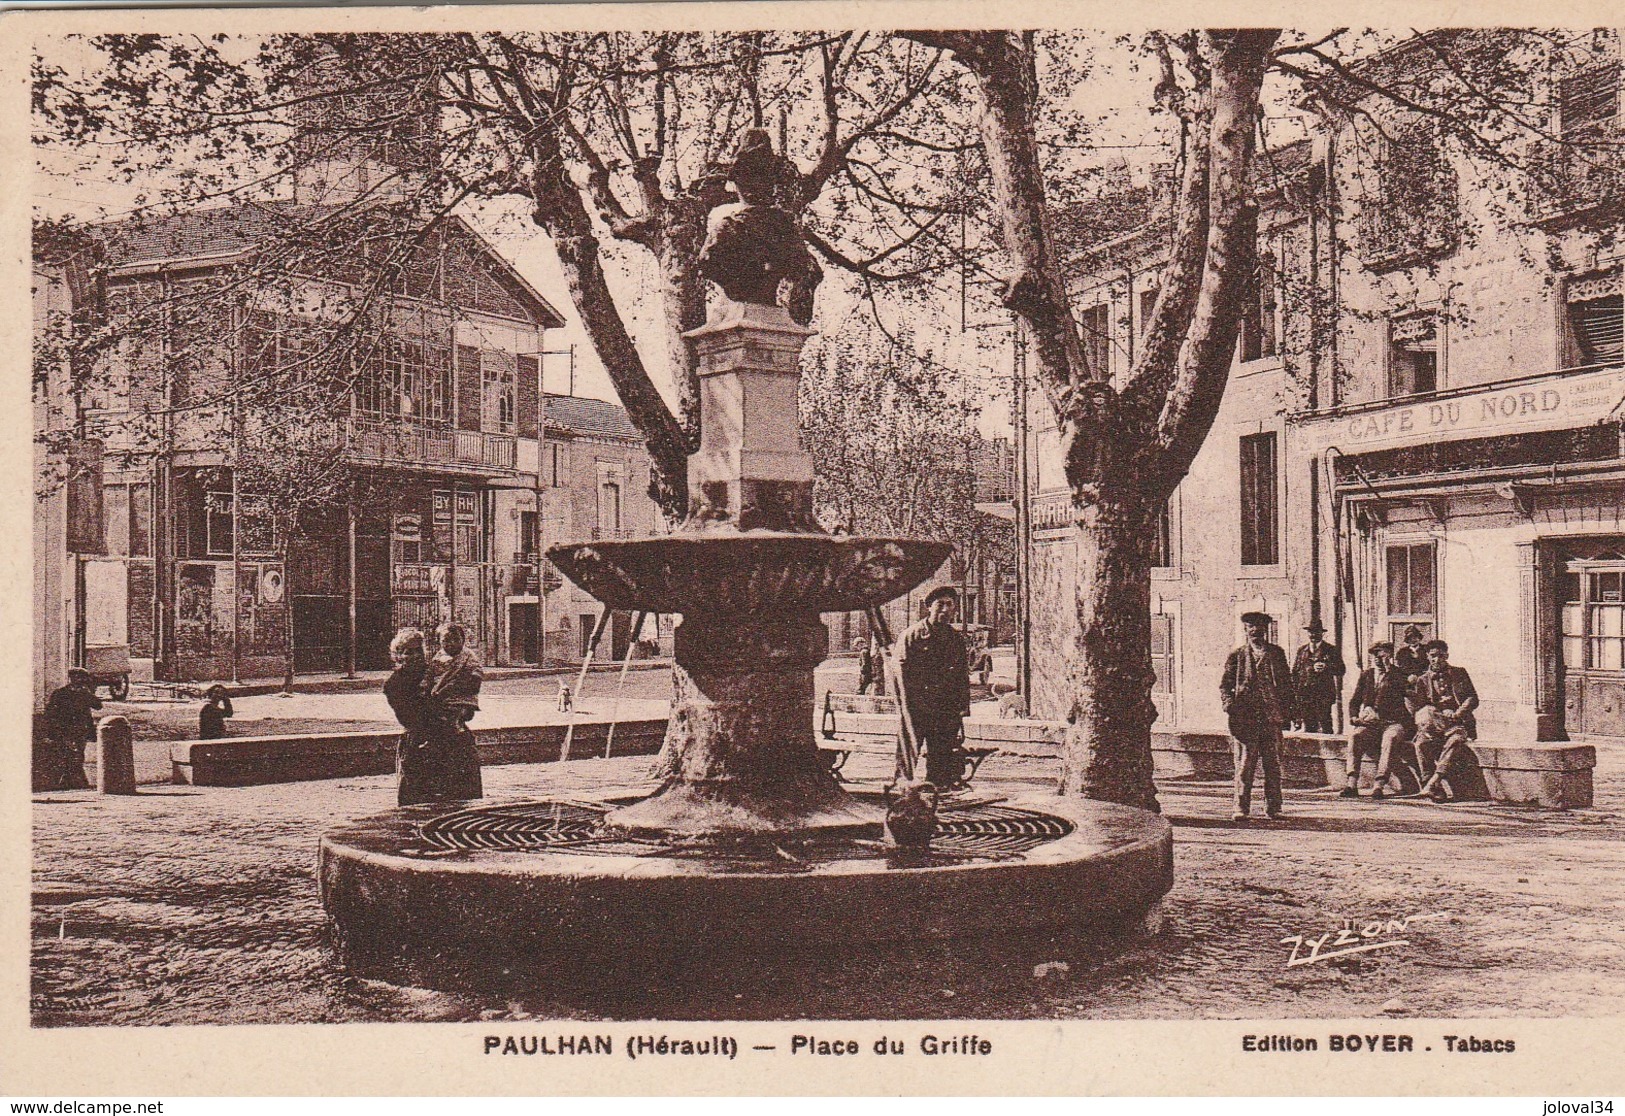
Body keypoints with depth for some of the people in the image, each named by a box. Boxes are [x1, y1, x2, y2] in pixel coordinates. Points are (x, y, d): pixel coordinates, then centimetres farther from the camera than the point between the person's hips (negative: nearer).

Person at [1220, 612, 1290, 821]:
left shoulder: (1277, 653, 13)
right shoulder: (1237, 655, 9)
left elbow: (1287, 683, 14)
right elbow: (1224, 685, 8)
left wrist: (1284, 708, 3)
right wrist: (1230, 704, -9)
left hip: (1272, 717, 2)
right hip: (1245, 717, -2)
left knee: (1273, 764, 5)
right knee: (1244, 765, -4)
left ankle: (1273, 807, 13)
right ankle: (1241, 808, -1)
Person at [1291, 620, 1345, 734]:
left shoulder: (1331, 650, 7)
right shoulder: (1302, 650, 16)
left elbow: (1340, 670, 1)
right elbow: (1294, 672, 16)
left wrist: (1326, 667, -18)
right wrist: (1294, 692, 7)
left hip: (1324, 695, -3)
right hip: (1304, 694, 3)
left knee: (1325, 726, -10)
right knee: (1308, 726, 2)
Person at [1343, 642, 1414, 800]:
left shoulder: (1398, 674, 7)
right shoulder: (1366, 675, 18)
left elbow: (1402, 692, -10)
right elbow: (1354, 701, 18)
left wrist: (1389, 669, -9)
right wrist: (1354, 717, -1)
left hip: (1393, 722, -3)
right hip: (1370, 723, 3)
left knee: (1390, 738, -37)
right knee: (1354, 736, -29)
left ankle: (1379, 784, -45)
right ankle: (1352, 784, -38)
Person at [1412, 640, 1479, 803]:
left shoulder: (1459, 674, 15)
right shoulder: (1423, 680, 18)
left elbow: (1473, 699, 8)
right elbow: (1420, 707, 10)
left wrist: (1457, 714, -8)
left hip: (1457, 723, -1)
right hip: (1433, 724, 1)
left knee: (1456, 740, -36)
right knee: (1422, 742, -32)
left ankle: (1432, 783, -44)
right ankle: (1440, 789, -35)